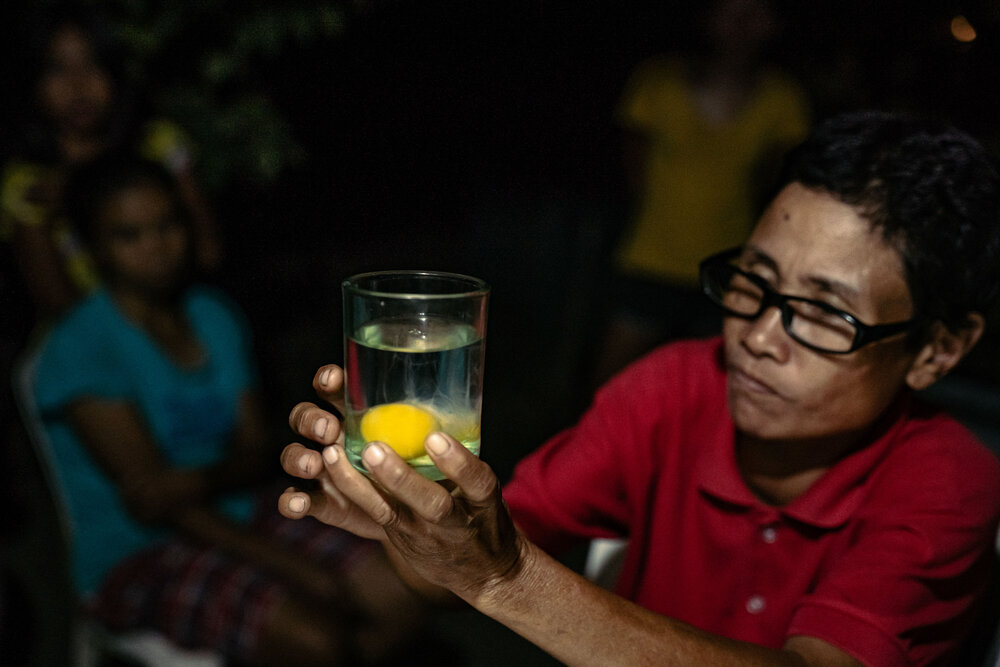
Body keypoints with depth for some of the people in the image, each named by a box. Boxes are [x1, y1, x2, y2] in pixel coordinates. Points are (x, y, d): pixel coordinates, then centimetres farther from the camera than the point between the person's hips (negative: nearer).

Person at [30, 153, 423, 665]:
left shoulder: (218, 317, 7)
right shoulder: (79, 349, -13)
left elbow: (254, 454, 5)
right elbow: (147, 495, -18)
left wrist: (199, 481, -22)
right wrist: (291, 568, -21)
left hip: (238, 517, 6)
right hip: (137, 557, -6)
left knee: (396, 599, -11)